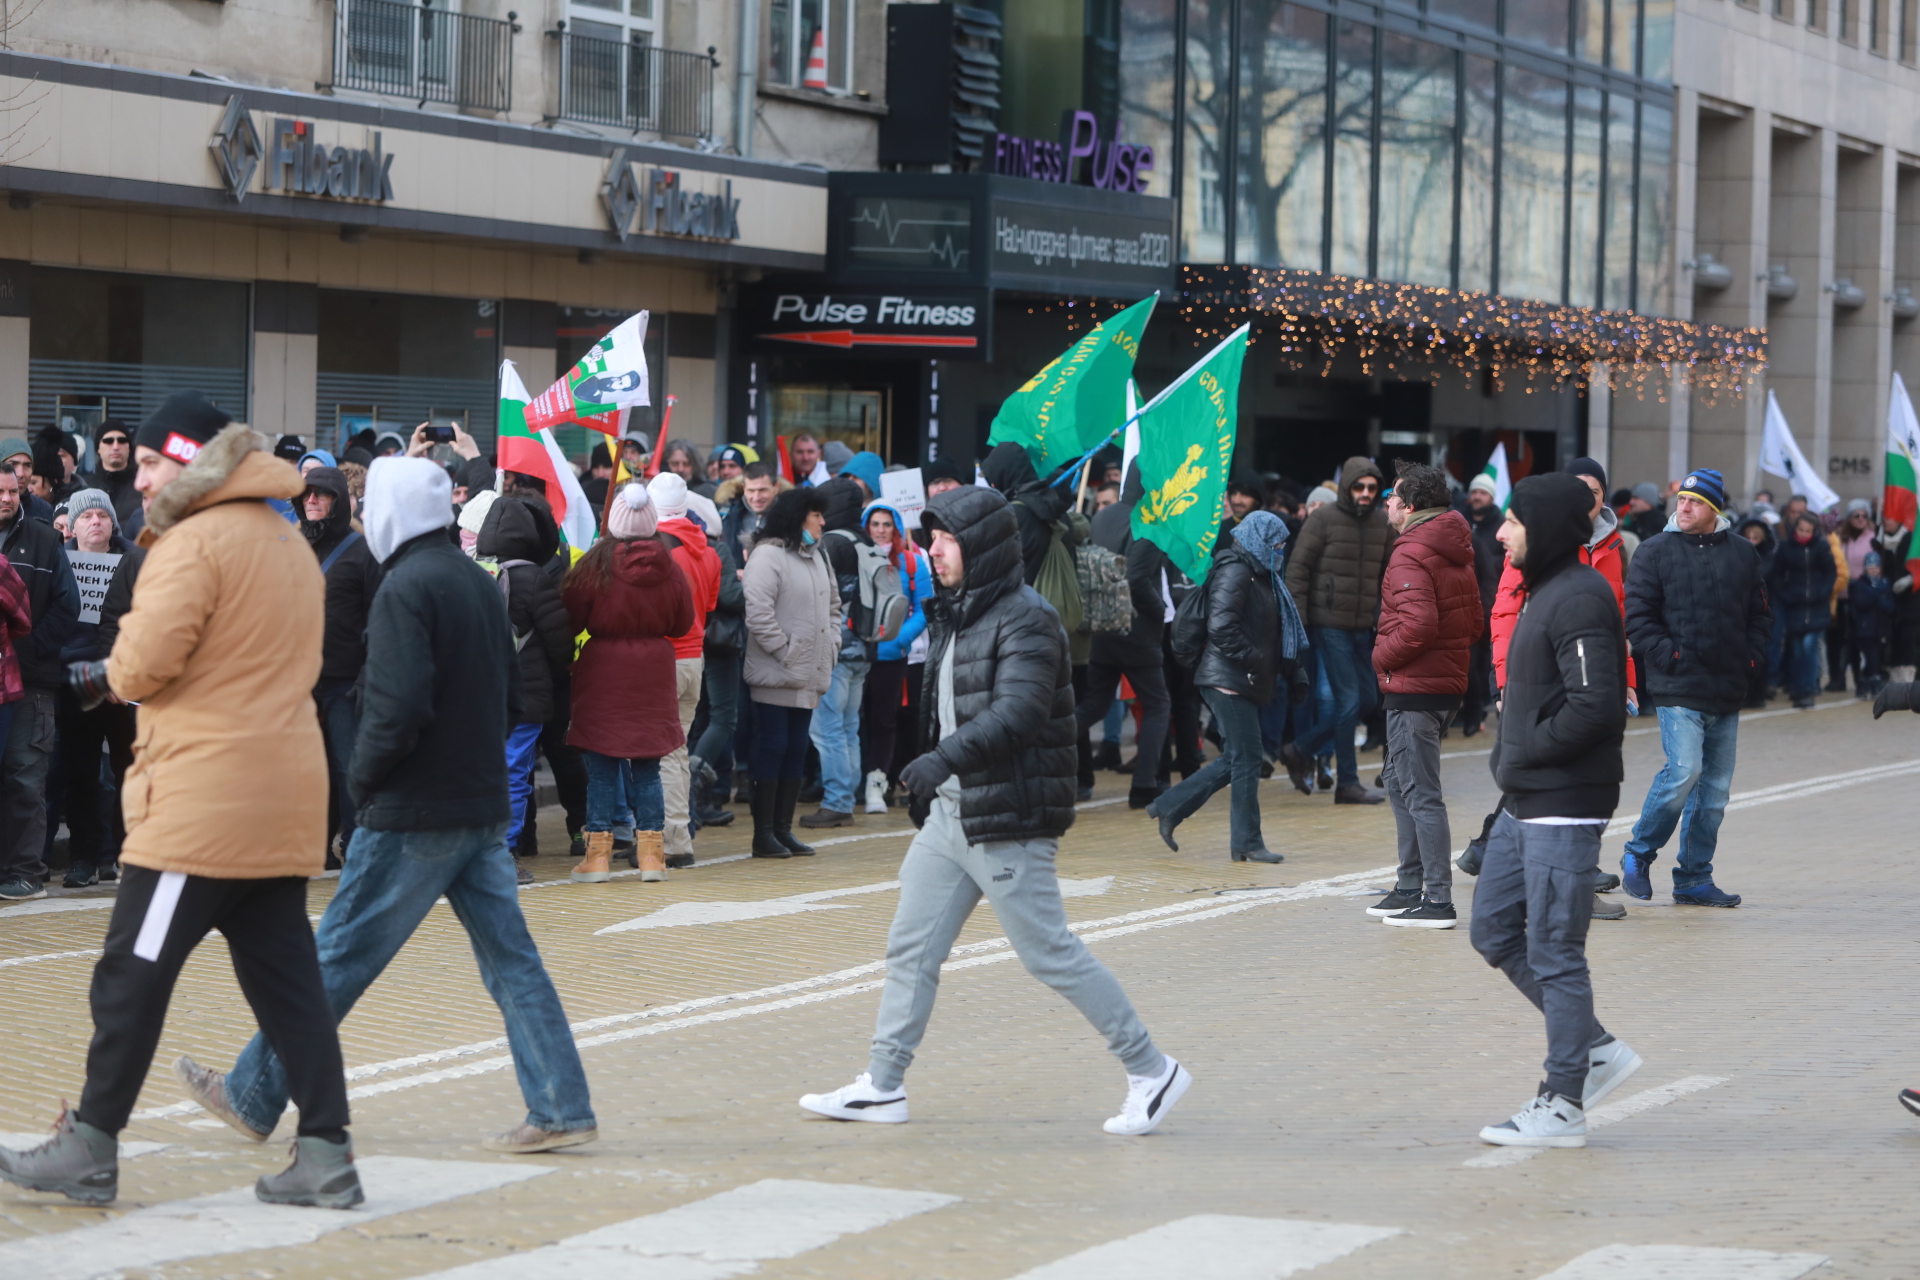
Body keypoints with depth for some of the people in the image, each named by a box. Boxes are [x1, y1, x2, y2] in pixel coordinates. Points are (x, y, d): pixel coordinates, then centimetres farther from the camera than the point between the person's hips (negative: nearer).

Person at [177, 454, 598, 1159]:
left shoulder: (406, 587, -14)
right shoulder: (478, 582, 12)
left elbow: (399, 707, -23)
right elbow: (511, 697, 17)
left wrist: (364, 774, -8)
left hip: (414, 811, -8)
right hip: (483, 806, 8)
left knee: (339, 955, 1)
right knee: (511, 959, 7)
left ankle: (252, 1096, 11)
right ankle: (561, 1109, 3)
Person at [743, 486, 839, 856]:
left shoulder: (817, 556, 17)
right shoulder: (768, 555, -11)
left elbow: (832, 606, 26)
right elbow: (758, 613, -20)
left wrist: (830, 646, 11)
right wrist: (786, 652, -17)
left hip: (809, 674, 8)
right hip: (776, 674, -8)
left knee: (797, 750, 10)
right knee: (772, 748, -6)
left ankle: (783, 829, 16)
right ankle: (763, 834, -1)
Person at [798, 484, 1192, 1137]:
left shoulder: (1026, 619, -15)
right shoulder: (954, 616, 14)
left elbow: (1018, 711, -29)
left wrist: (947, 757, -39)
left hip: (1008, 821, -9)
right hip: (951, 812, 9)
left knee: (1051, 953, -5)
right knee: (911, 948, 7)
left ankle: (1151, 1071, 6)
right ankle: (882, 1087, 13)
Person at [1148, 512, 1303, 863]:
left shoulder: (1260, 575, 19)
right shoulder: (1235, 572, -11)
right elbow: (1221, 626, -21)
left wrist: (1291, 672, 13)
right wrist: (1254, 659, -18)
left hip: (1244, 683, 10)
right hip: (1229, 680, -10)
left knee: (1235, 760, 11)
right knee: (1246, 759, -6)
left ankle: (1169, 808, 18)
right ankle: (1247, 843, 0)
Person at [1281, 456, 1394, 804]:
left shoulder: (1383, 523, 7)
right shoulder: (1324, 519, -7)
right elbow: (1297, 567, -7)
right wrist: (1297, 617, -12)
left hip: (1362, 627, 6)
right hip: (1330, 624, -6)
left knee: (1367, 700, 8)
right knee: (1349, 700, -7)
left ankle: (1301, 751, 21)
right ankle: (1347, 783, 3)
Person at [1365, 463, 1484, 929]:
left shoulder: (1410, 556, -16)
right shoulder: (1456, 552, 14)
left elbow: (1418, 624, -27)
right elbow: (1475, 623, 18)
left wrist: (1382, 656, -12)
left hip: (1413, 689, -10)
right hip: (1449, 682, 10)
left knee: (1421, 794, -7)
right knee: (1399, 783, 20)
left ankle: (1438, 900, -7)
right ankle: (1411, 888, 24)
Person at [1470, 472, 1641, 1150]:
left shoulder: (1578, 599, -17)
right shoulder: (1546, 592, 15)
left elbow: (1595, 705, -26)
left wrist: (1524, 755, -16)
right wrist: (1512, 755, 7)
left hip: (1564, 807, -11)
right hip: (1526, 805, 11)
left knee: (1553, 953, -3)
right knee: (1495, 933, 14)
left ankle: (1561, 1106, 5)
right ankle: (1597, 1049, 21)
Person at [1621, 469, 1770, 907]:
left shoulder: (1742, 553, 12)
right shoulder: (1654, 551, 0)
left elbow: (1759, 613, 19)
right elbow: (1638, 615, -3)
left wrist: (1752, 657, 5)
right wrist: (1666, 656, -13)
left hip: (1727, 692, 5)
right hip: (1678, 690, -5)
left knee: (1715, 787, 7)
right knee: (1684, 770, -19)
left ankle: (1694, 878, 15)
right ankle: (1639, 853, 1)